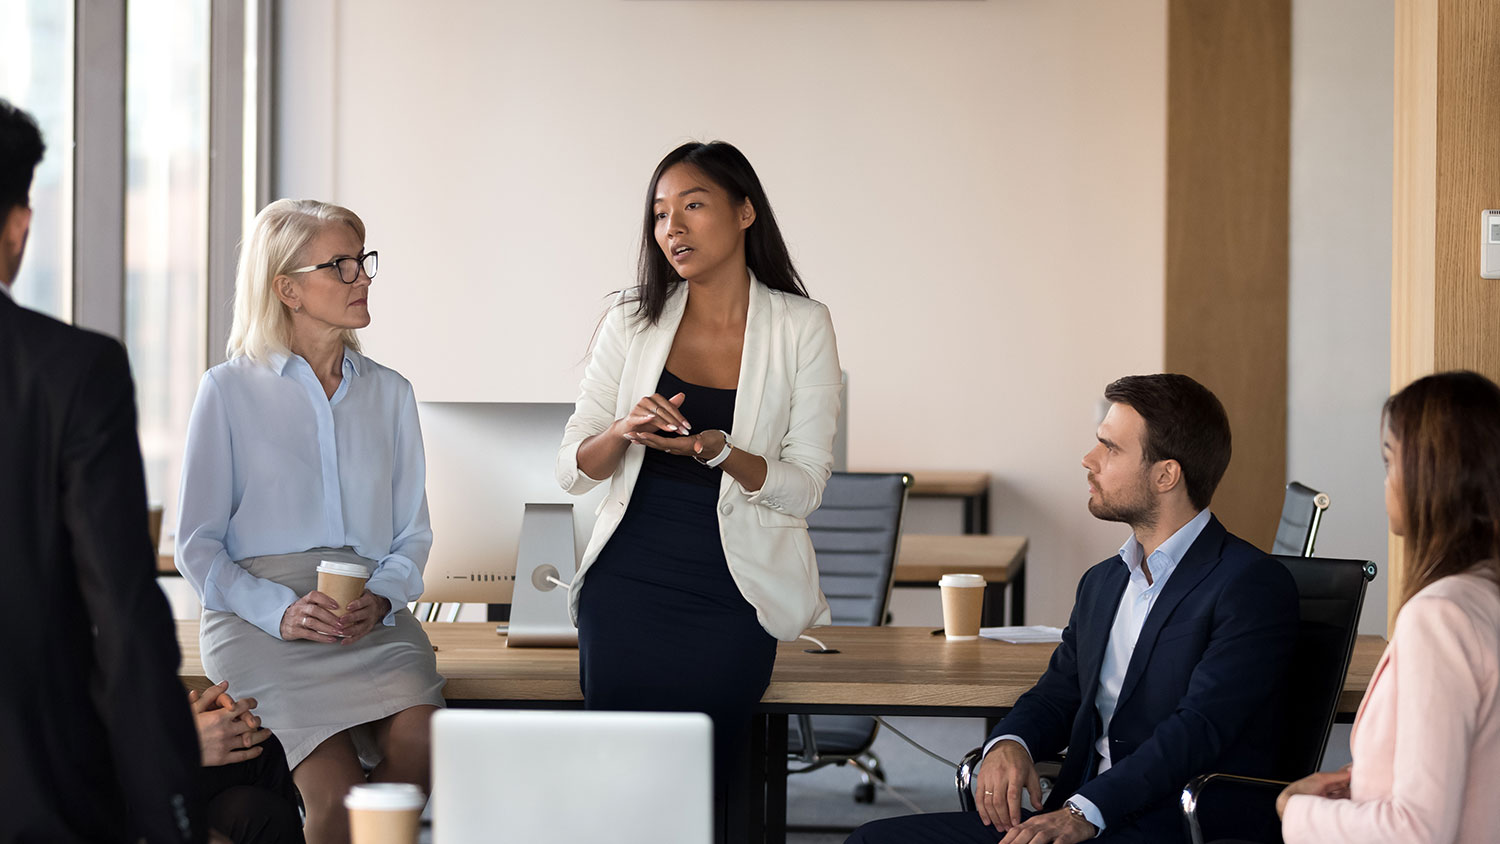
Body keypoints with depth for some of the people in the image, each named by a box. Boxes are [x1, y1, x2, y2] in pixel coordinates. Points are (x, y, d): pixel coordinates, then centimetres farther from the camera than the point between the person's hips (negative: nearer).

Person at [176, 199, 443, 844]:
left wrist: (381, 599, -6)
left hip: (375, 617, 3)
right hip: (259, 615, -3)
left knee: (420, 743, -30)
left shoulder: (389, 393, 18)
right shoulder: (229, 390, 7)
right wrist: (280, 610, -12)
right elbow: (197, 545, 4)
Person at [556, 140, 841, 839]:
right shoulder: (633, 322, 5)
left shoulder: (800, 328, -2)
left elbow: (804, 487, -6)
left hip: (731, 598, -2)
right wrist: (624, 431, -17)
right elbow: (571, 469, 5)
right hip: (626, 587, 2)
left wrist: (717, 449, -23)